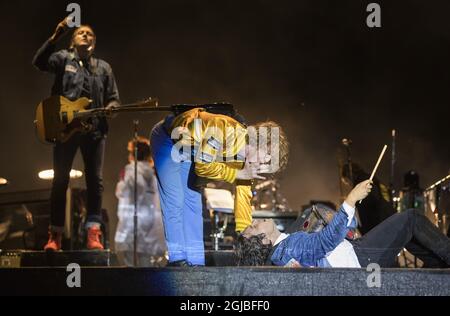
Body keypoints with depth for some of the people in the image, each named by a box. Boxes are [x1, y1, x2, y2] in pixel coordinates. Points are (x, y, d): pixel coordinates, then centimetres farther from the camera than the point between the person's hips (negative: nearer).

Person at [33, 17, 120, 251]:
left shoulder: (103, 67, 17)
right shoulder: (63, 59, 8)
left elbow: (114, 98, 16)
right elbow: (39, 62, -12)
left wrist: (110, 108, -7)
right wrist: (55, 37, -24)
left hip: (94, 129, 3)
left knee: (95, 180, -3)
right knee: (60, 180, -2)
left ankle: (93, 234, -3)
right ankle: (55, 236, 2)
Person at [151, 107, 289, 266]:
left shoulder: (244, 156, -11)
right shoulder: (226, 130, -37)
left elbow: (243, 196, -4)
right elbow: (203, 166, -31)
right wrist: (239, 174, -27)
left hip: (188, 150, 7)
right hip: (167, 138, -7)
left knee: (193, 201, 3)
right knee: (175, 202, -11)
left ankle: (195, 260, 7)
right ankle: (177, 258, -6)